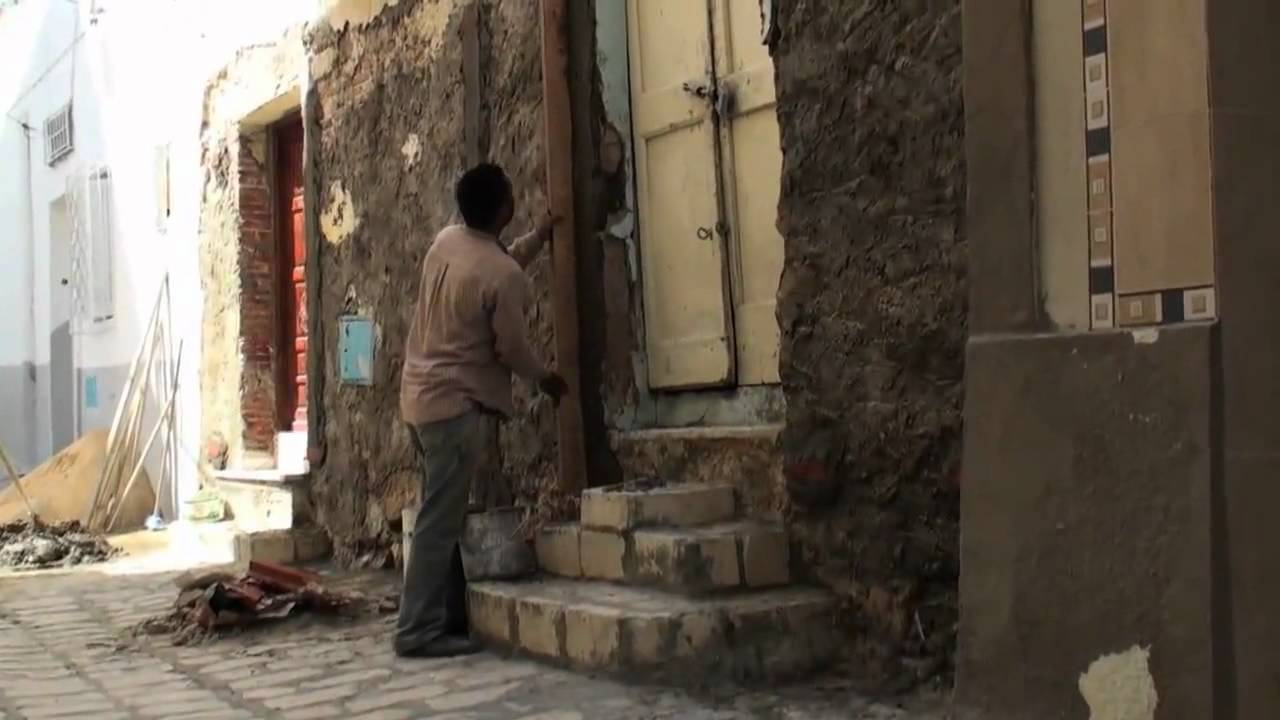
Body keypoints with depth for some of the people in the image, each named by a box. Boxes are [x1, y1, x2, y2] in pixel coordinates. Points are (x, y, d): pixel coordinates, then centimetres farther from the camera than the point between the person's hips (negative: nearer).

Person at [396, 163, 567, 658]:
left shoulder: (446, 241, 6)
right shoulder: (504, 276, -18)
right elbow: (511, 349, -9)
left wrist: (540, 237, 32)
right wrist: (546, 379, 10)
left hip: (422, 394, 9)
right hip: (457, 403, -9)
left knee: (443, 515, 13)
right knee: (440, 521, -6)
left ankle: (451, 616, 20)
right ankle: (419, 631, -5)